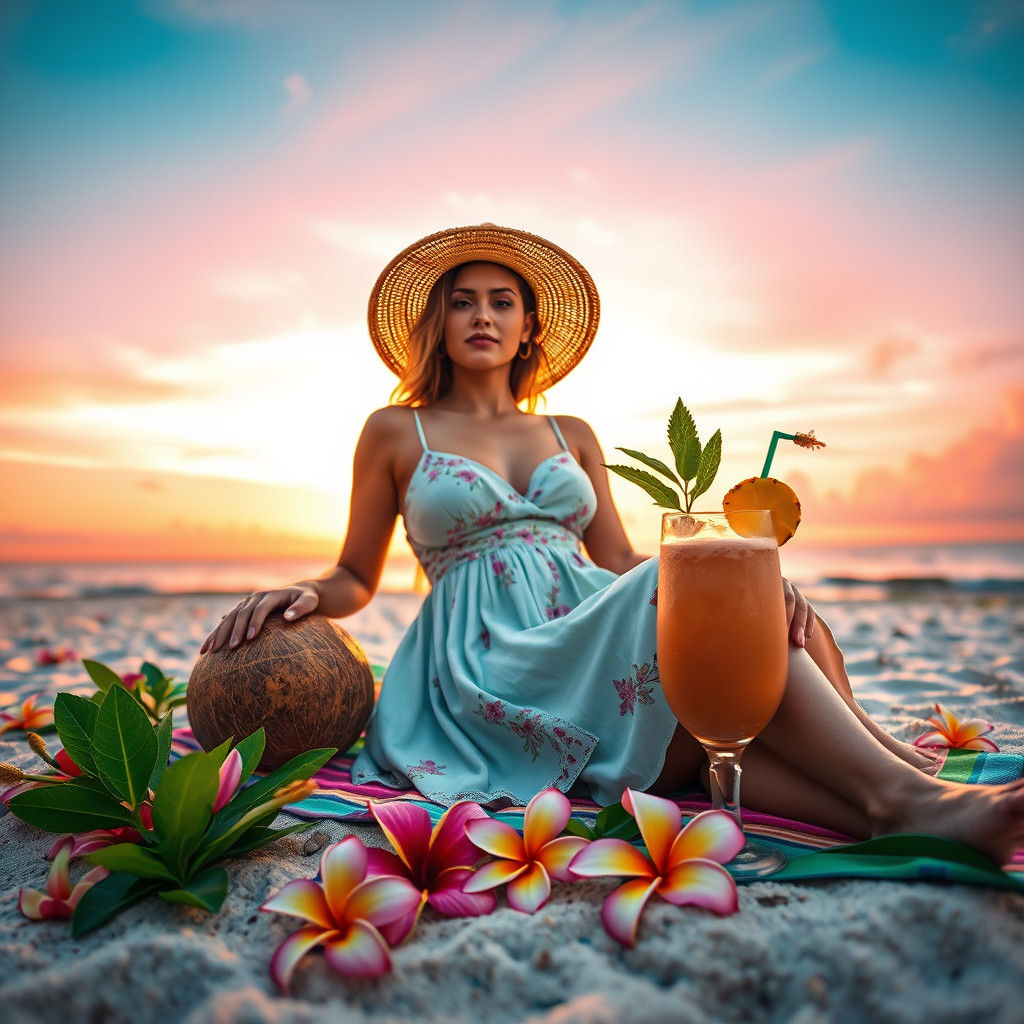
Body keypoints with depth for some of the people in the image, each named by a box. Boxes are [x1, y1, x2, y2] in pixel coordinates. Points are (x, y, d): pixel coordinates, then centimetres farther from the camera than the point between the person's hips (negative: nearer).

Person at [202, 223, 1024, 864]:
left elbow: (622, 565, 14)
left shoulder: (572, 437, 20)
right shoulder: (396, 432, 11)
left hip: (594, 636, 5)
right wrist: (301, 595, -11)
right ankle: (899, 791, -33)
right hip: (495, 669, -4)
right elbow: (357, 579, 14)